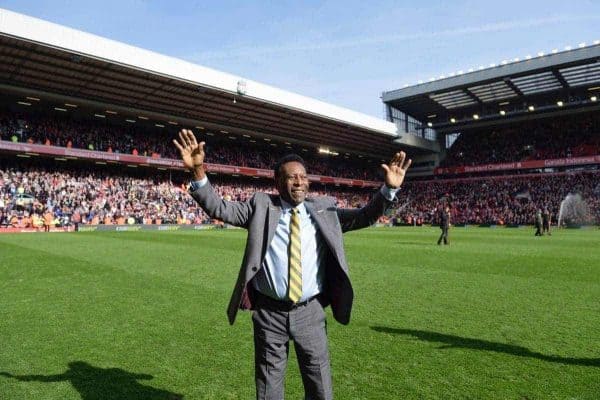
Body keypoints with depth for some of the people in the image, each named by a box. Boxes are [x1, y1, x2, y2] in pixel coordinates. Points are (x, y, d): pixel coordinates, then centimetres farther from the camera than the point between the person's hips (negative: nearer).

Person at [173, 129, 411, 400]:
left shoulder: (324, 209, 4)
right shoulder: (261, 205, 0)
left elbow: (364, 217, 1)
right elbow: (219, 209, -4)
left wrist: (389, 190, -14)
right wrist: (198, 172, -19)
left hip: (310, 312, 1)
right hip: (269, 312, -1)